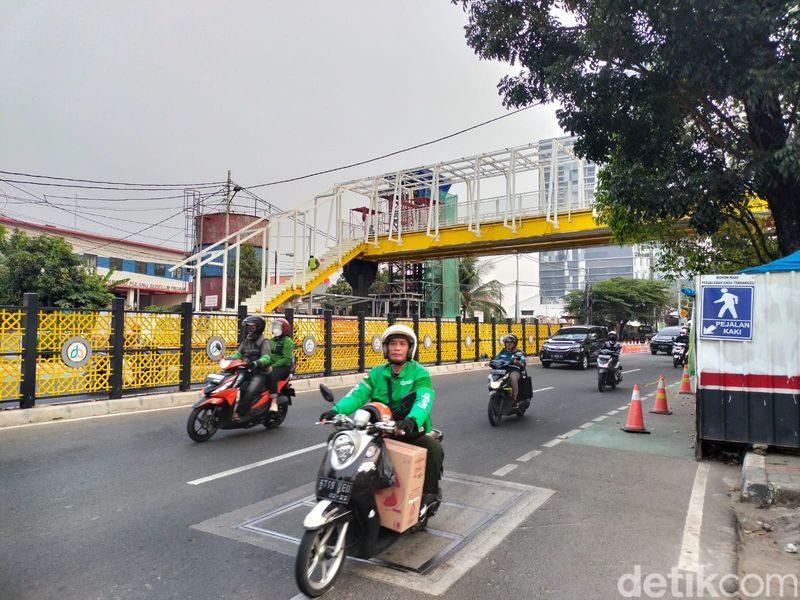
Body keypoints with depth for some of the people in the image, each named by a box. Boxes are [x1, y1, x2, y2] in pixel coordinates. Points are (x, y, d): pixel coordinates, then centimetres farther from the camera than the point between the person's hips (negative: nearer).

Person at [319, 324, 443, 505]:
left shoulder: (419, 373, -4)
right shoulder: (376, 373, 9)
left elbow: (424, 399, -22)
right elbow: (357, 394, -5)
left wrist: (413, 420, -44)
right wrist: (336, 410, -26)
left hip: (412, 431, -3)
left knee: (435, 449, -27)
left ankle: (430, 492, -5)